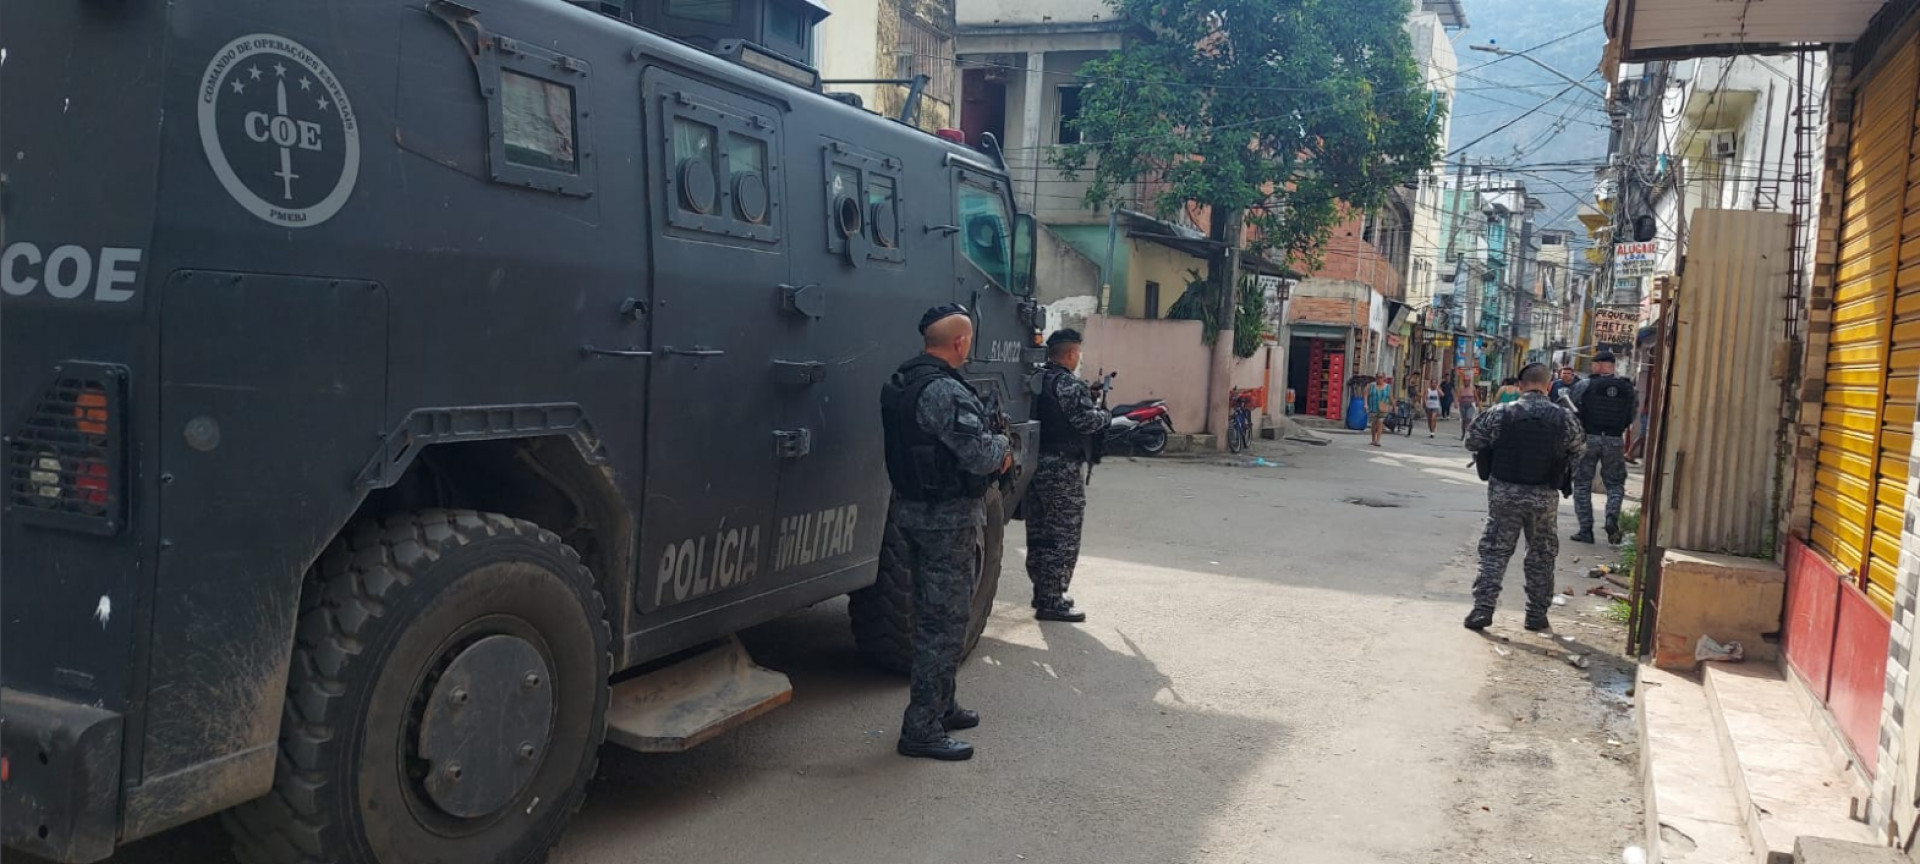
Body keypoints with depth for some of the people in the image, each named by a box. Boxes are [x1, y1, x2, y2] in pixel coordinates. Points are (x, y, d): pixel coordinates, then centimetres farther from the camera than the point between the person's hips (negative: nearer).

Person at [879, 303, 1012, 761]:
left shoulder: (899, 384, 9)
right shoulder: (946, 391, -22)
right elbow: (980, 457, -25)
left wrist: (991, 450, 3)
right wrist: (1002, 443, -3)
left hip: (912, 507, 10)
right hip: (949, 517, -10)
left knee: (931, 617, 20)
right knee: (946, 622, -2)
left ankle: (940, 707, 34)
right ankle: (922, 730, 4)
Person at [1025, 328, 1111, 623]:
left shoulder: (1035, 380, 12)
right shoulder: (1067, 384, -16)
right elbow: (1087, 420, -21)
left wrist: (1088, 397, 14)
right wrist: (1106, 415, -1)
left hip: (1035, 465, 9)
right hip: (1063, 469, -9)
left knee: (1040, 533, 16)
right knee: (1064, 536, -2)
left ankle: (1042, 591, 26)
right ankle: (1051, 602, 0)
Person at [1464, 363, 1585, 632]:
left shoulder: (1500, 413, -7)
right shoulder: (1562, 417, -5)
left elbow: (1472, 441, 1)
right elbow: (1579, 449, 10)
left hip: (1504, 492, 0)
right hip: (1544, 497, 1)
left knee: (1495, 550, 7)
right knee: (1541, 555, 14)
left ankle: (1483, 608, 1)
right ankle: (1537, 614, 19)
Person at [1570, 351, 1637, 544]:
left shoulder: (1584, 386, -7)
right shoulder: (1627, 388, 3)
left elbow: (1573, 413, -6)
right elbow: (1631, 418, 8)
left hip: (1588, 438, -2)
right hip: (1614, 441, 2)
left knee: (1582, 484, 8)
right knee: (1615, 483, 14)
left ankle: (1586, 530, 5)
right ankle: (1613, 517, -11)